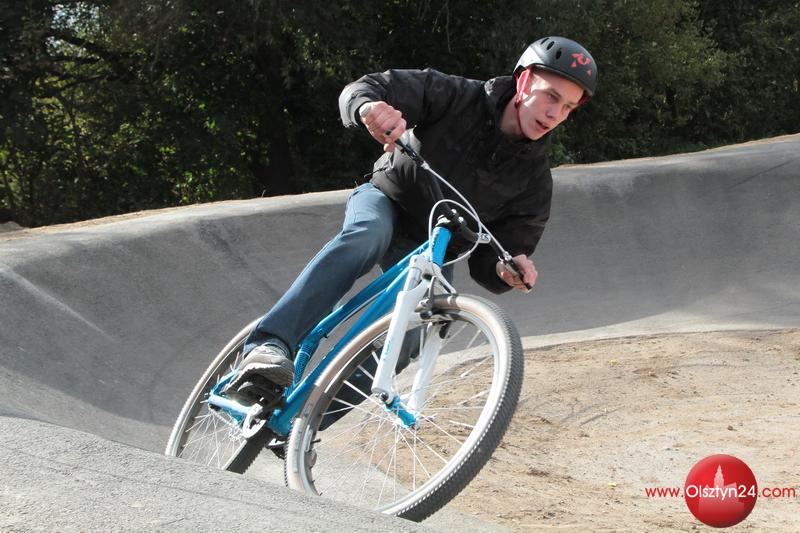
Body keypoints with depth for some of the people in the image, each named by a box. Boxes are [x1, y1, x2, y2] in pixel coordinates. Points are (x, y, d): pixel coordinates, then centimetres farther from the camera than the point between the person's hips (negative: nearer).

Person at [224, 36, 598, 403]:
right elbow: (362, 89, -24)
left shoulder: (535, 179, -12)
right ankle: (269, 346, -53)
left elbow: (487, 262, -11)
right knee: (366, 236, -37)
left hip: (428, 257, 5)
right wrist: (369, 106, -50)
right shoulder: (458, 98, -18)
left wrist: (507, 270, -37)